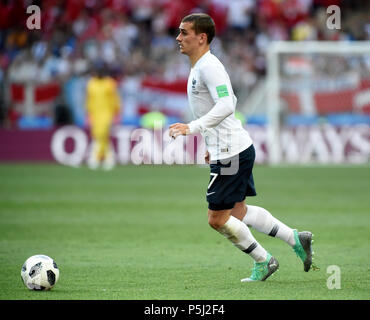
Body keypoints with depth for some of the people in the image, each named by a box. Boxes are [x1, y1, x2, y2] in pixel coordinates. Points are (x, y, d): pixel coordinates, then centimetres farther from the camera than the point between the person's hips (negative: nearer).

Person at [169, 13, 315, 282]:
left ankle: (263, 260, 9)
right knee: (238, 212, 17)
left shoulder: (209, 67, -17)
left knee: (217, 219, -4)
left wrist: (193, 128, -33)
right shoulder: (200, 67, 16)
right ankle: (296, 238, 20)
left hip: (231, 153, -11)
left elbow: (226, 106, -29)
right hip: (237, 149, 11)